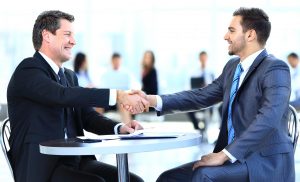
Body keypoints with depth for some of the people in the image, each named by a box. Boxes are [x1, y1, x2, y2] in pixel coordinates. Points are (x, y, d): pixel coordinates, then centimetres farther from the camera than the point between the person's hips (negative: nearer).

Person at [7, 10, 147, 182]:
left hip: (75, 161, 8)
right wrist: (118, 95, -29)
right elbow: (64, 95, -25)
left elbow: (87, 116, 14)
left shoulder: (70, 75, 20)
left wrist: (120, 128, -6)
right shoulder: (28, 70, -9)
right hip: (42, 168, -8)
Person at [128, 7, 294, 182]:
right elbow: (201, 96, 16)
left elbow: (268, 120, -26)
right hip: (235, 157, 8)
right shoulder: (233, 66, 15)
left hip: (266, 162, -8)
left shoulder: (275, 69, -13)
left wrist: (223, 155, -29)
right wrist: (151, 100, 3)